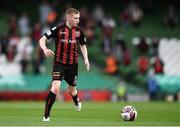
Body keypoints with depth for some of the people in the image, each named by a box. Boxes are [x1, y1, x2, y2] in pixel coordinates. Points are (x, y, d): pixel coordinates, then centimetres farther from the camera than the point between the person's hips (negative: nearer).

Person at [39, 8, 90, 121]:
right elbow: (42, 39, -8)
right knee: (55, 87, -22)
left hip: (73, 65, 3)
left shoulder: (79, 31, 1)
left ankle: (77, 102, 54)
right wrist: (45, 49, -28)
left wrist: (86, 59, 4)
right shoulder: (58, 29, -10)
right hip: (59, 63, -3)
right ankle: (46, 115, -12)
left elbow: (83, 45, 18)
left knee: (72, 90, 16)